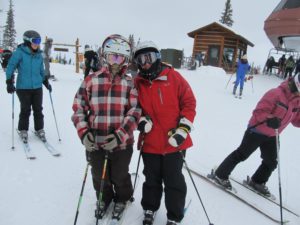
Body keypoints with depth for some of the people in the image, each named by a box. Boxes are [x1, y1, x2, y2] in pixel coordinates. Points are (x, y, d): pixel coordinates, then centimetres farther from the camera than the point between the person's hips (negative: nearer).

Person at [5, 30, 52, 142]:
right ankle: (23, 130, 22)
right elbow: (10, 67, -7)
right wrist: (9, 82, -12)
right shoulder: (19, 52, -9)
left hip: (37, 87, 4)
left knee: (38, 109, 8)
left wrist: (46, 82, 16)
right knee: (25, 110, 4)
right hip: (23, 87, -4)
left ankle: (39, 129, 22)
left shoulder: (39, 55, 6)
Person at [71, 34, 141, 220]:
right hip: (95, 142, 1)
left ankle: (122, 198, 51)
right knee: (100, 176, 21)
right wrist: (84, 132, -15)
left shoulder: (130, 83, -3)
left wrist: (120, 135, -22)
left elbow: (135, 112, -10)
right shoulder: (91, 80, -3)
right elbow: (79, 108, 0)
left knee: (119, 176, 19)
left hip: (122, 143, -1)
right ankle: (104, 198, 52)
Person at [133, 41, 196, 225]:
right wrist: (142, 120, -9)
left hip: (174, 142, -2)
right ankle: (149, 209, 43)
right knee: (152, 180, 19)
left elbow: (189, 103, -4)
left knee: (174, 181, 11)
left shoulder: (173, 77, -6)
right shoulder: (138, 83, 1)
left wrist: (183, 129, -12)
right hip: (150, 142, 2)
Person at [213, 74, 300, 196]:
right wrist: (270, 119, -42)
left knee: (271, 162, 16)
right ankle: (220, 175, 15)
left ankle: (258, 182, 38)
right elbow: (259, 111, -24)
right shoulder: (276, 94, -23)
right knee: (241, 154, 0)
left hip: (272, 136, 8)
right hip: (257, 131, -8)